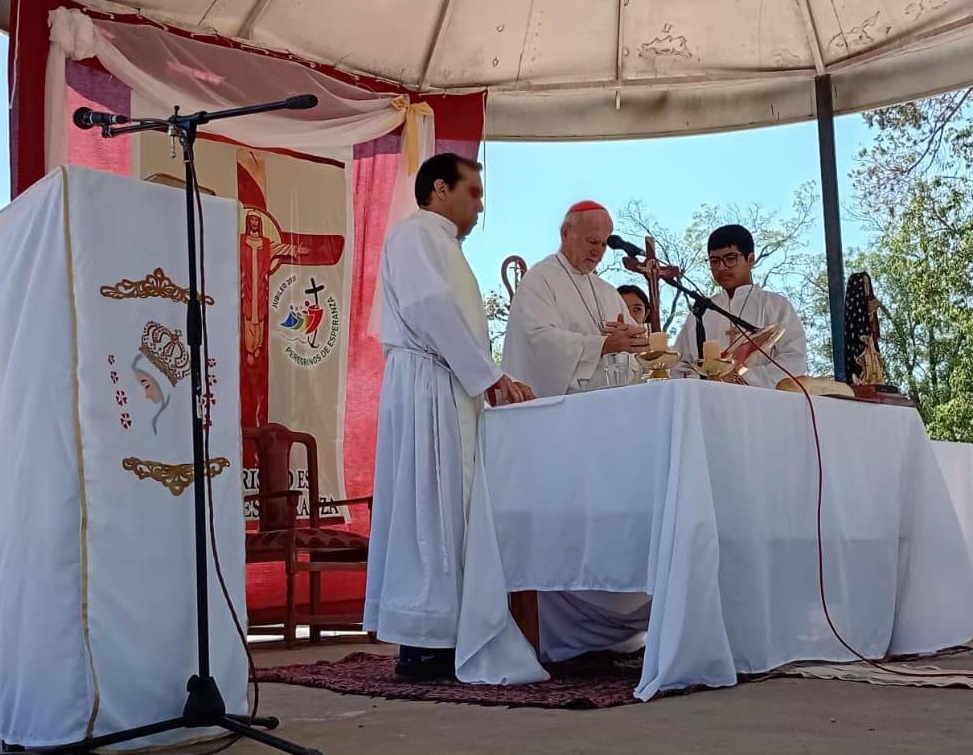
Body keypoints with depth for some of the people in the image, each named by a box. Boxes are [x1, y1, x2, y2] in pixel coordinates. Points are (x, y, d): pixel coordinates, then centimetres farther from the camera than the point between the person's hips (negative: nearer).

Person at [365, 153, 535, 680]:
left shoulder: (444, 245, 28)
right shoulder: (415, 233, -2)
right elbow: (429, 309, -15)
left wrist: (490, 380, 8)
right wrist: (490, 376, -13)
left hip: (453, 391, 9)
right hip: (425, 385, -9)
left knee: (450, 512, 6)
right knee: (430, 509, -10)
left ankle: (438, 637, 8)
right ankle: (420, 644, -7)